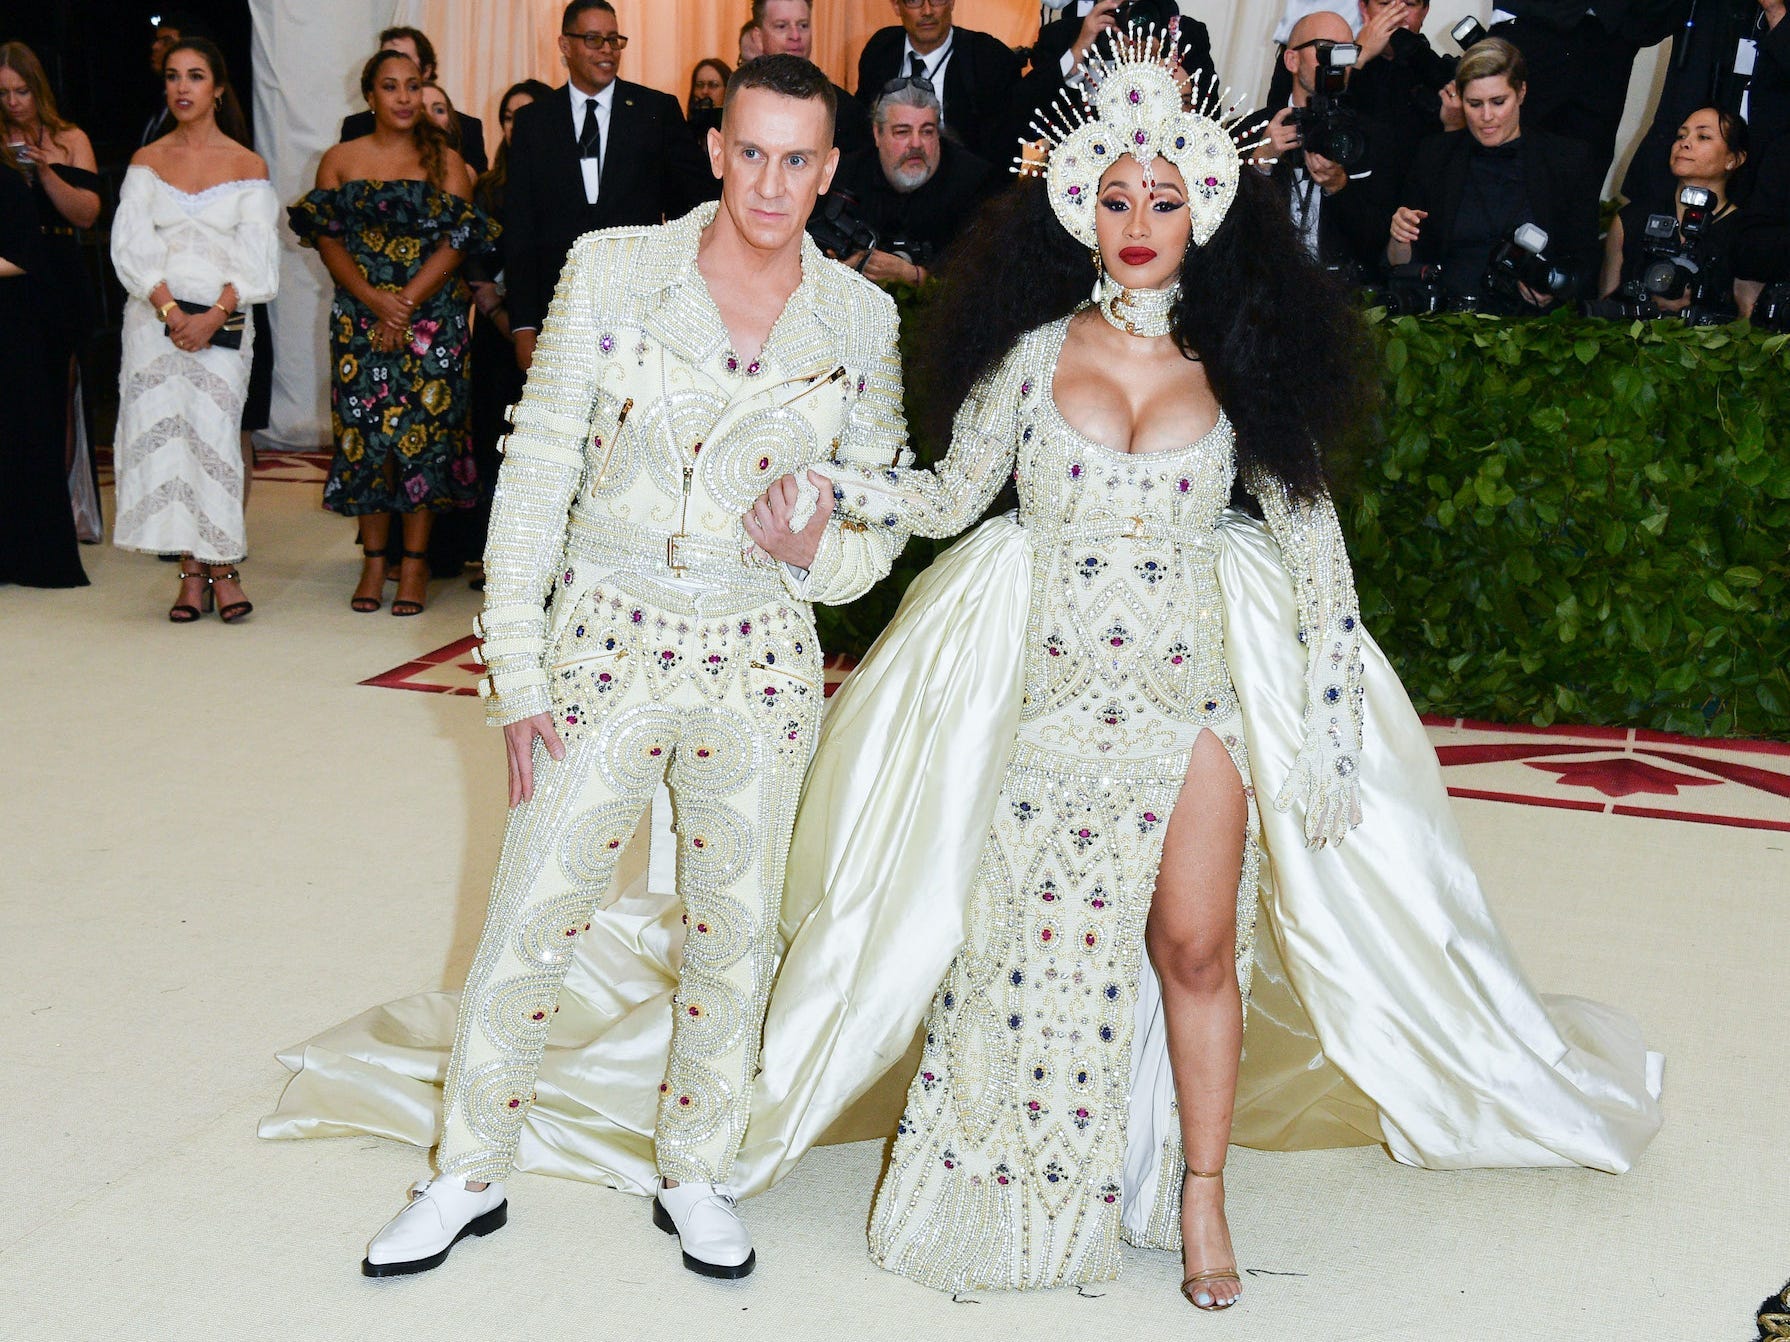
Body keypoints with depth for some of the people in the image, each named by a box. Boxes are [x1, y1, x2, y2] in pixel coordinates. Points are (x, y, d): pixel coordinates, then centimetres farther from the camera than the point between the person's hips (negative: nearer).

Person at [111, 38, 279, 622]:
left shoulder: (247, 167, 5)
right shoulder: (147, 161, 10)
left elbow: (255, 259, -2)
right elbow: (131, 248, 1)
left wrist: (214, 316, -14)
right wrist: (171, 311, -12)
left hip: (222, 321, -2)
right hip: (154, 317, 2)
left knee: (214, 436, -8)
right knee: (162, 436, -3)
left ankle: (224, 568, 1)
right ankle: (193, 572, 2)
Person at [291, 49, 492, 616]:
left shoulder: (445, 161, 4)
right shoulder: (340, 159, 9)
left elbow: (457, 240, -4)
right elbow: (327, 238, 1)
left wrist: (407, 303, -14)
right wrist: (376, 301, -12)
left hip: (432, 319, -1)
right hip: (359, 318, 1)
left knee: (425, 430, -3)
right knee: (364, 432, 0)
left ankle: (415, 563, 4)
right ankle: (373, 561, 9)